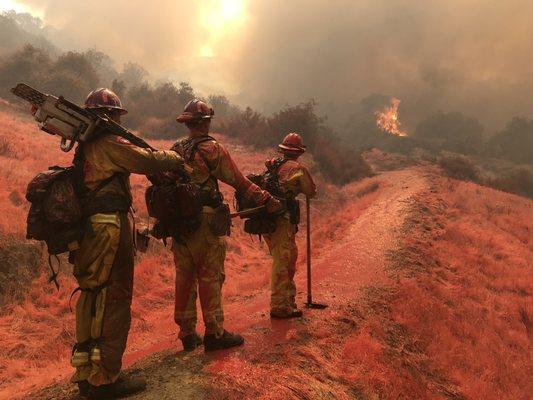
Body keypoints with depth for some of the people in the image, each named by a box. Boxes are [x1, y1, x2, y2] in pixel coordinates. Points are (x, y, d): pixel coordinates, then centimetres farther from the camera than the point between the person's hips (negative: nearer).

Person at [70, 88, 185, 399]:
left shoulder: (84, 149, 17)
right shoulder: (110, 143, -10)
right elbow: (149, 161, -15)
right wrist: (176, 158, 3)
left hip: (86, 232, 9)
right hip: (109, 231, -9)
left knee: (92, 300, 15)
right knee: (114, 301, -3)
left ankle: (86, 374, 25)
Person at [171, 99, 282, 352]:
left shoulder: (175, 151, 12)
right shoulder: (211, 149, -8)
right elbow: (239, 181, -9)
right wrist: (267, 200, -3)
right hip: (205, 222, -7)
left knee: (185, 277, 11)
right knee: (210, 277, -1)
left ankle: (187, 333, 19)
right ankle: (214, 333, 4)